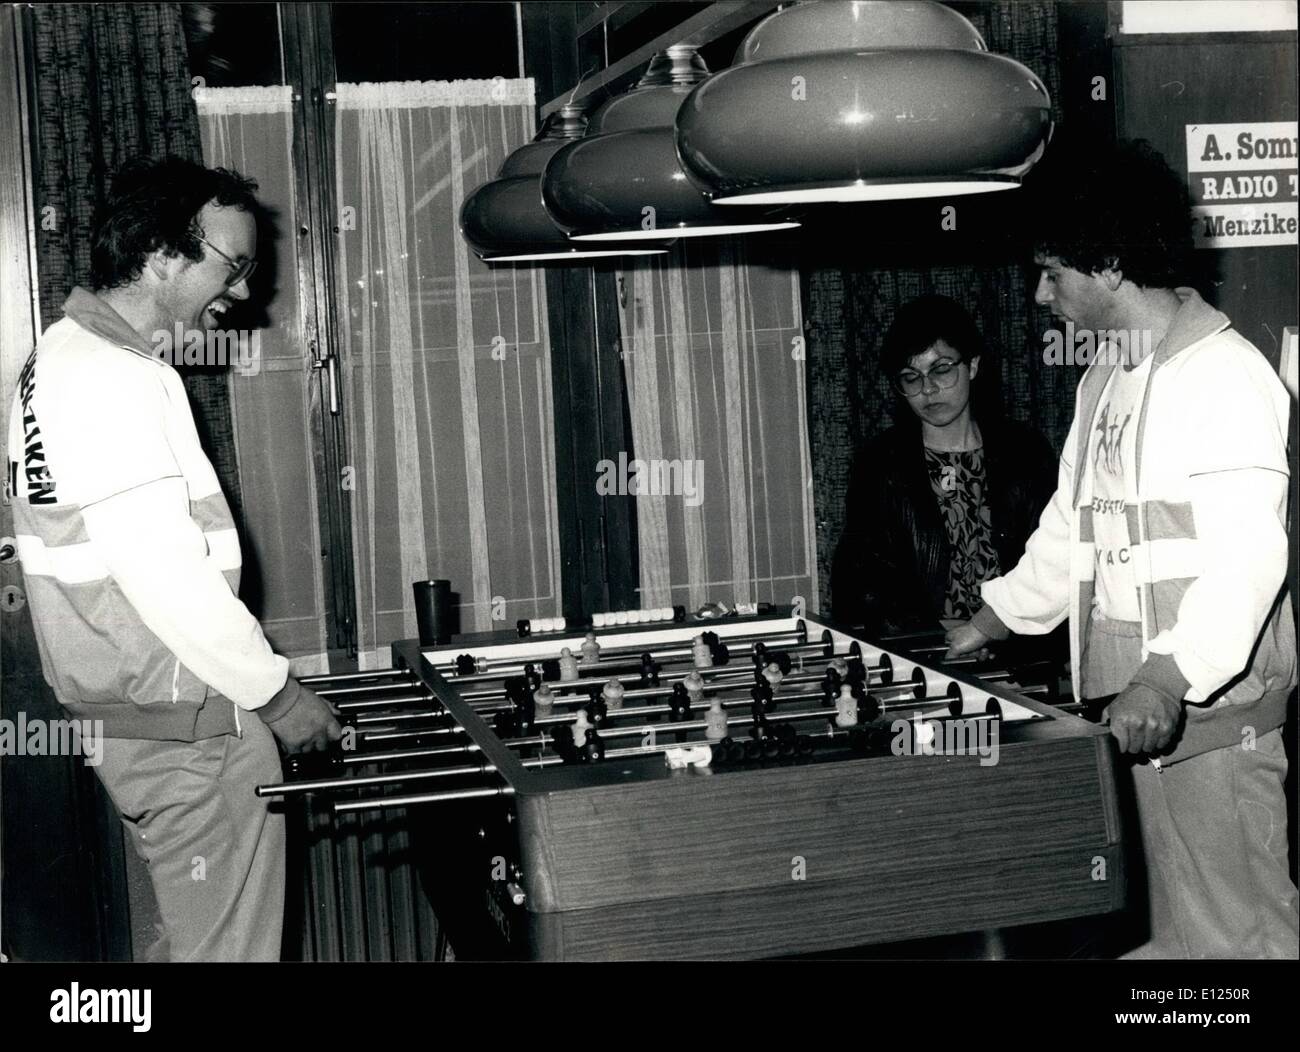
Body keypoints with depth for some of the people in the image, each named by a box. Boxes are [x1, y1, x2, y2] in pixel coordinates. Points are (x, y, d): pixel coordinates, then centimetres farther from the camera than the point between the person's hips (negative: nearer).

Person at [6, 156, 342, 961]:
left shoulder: (67, 353, 11)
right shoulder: (112, 379, -21)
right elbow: (164, 574, -24)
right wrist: (274, 692, -14)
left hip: (129, 706, 10)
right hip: (185, 722, -10)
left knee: (192, 934, 21)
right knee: (228, 948, 0)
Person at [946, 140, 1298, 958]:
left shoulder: (1224, 373, -12)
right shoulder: (1105, 381, 16)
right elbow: (1072, 527, 25)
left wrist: (1171, 676, -30)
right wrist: (994, 621, 23)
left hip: (1215, 702, -8)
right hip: (1145, 699, 9)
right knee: (1179, 920, 15)